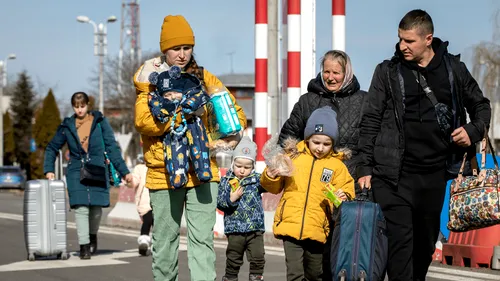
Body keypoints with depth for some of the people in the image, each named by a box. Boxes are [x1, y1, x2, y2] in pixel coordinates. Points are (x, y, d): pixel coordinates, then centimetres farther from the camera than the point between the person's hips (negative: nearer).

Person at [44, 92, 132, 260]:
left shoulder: (100, 122, 3)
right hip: (76, 172, 0)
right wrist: (48, 170, 5)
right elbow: (52, 148, 17)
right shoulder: (67, 126, 7)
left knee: (96, 208, 1)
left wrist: (124, 171, -3)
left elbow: (112, 148, 2)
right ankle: (84, 246, -6)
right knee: (80, 208, -11)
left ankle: (92, 235, 30)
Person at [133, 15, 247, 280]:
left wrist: (234, 131, -12)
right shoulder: (151, 80, 2)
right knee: (165, 239, 11)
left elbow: (234, 110, 10)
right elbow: (144, 122, -13)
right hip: (164, 172, 0)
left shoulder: (204, 79, 8)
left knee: (202, 238, -7)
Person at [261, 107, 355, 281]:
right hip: (290, 226, -1)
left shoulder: (337, 166, 6)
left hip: (318, 231, 1)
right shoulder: (293, 157, 6)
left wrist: (343, 198, -17)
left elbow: (346, 192, 5)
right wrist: (270, 177, -8)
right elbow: (275, 188, 13)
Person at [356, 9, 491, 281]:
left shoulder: (454, 69, 6)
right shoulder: (388, 72, 2)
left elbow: (481, 106, 19)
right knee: (399, 242, -10)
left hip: (434, 174, 3)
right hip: (393, 175, -2)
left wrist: (474, 130, -2)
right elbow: (370, 122, 2)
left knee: (426, 243, 12)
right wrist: (365, 168, -4)